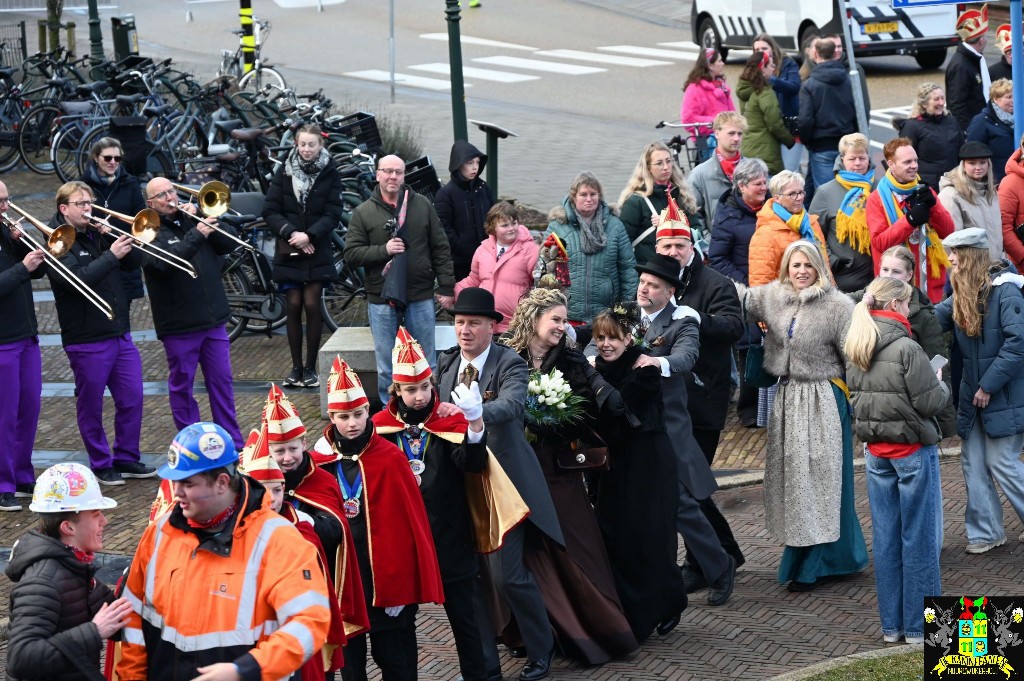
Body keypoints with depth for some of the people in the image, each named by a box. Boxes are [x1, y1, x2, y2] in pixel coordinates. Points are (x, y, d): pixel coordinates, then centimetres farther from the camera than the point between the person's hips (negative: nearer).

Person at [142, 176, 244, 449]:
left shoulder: (193, 220, 9)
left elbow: (230, 243, 2)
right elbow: (164, 263, -25)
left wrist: (205, 219, -10)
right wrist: (197, 235, -29)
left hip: (213, 319, 5)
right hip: (179, 324, -4)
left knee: (222, 382, 10)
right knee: (181, 385, 6)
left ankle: (233, 443, 17)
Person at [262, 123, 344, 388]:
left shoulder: (330, 174, 0)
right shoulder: (284, 172, 2)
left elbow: (333, 215, -4)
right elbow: (270, 211, 0)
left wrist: (309, 235, -17)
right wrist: (291, 232, -14)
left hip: (317, 250, -1)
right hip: (289, 250, 1)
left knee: (312, 306, -5)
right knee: (293, 306, 1)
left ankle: (311, 367, 4)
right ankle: (296, 367, 8)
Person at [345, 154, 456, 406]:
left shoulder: (422, 205, 5)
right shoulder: (363, 213, 2)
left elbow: (441, 249, 7)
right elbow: (351, 254, -2)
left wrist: (446, 287, 2)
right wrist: (383, 250, -15)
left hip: (420, 298, 1)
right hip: (382, 300, -1)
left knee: (426, 364, 8)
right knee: (386, 367, 4)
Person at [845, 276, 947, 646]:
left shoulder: (856, 351, 2)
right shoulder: (907, 349, -19)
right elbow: (929, 403, -17)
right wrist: (941, 384, 3)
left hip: (876, 453, 6)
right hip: (913, 451, -6)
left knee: (885, 537, 11)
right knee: (919, 538, 2)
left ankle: (891, 623, 16)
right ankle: (919, 626, 7)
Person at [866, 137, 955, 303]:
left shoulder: (924, 191, 11)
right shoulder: (877, 199, -3)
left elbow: (947, 231, 3)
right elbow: (879, 242, -13)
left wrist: (932, 206, -14)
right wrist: (910, 220, -22)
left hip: (931, 282, 4)